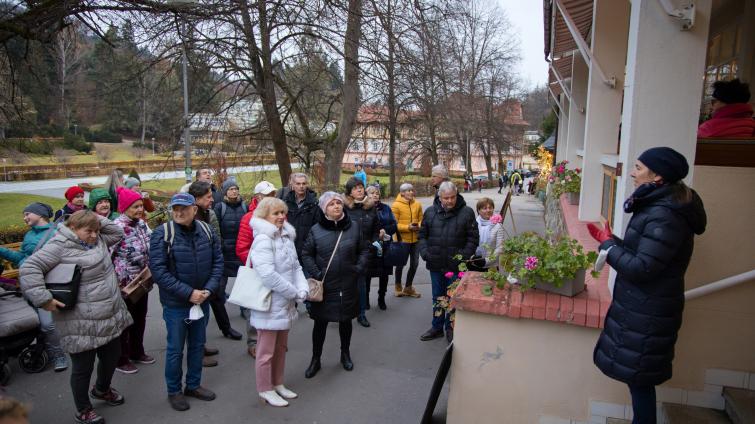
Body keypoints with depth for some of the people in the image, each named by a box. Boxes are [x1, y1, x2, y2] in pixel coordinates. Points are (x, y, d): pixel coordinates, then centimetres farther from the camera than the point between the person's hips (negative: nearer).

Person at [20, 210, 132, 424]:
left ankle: (102, 389, 50)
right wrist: (44, 299, -23)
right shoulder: (59, 246, -15)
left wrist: (98, 220, 4)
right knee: (83, 367, 8)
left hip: (111, 317, 8)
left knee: (112, 356, 22)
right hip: (81, 324, -8)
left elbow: (117, 233, 17)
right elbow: (29, 268, -19)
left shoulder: (98, 240, 8)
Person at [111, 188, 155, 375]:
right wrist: (121, 281, -19)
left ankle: (137, 352, 35)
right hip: (125, 284, -7)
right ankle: (121, 359, 22)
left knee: (140, 317, 18)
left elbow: (151, 246, 14)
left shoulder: (142, 223, 4)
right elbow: (108, 255, -21)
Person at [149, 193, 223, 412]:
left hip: (202, 300, 4)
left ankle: (193, 385, 37)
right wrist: (188, 293, -20)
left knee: (198, 344, 18)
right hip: (175, 303, -4)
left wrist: (208, 289, -13)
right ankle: (174, 391, 30)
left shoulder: (206, 230, -4)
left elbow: (218, 261, 1)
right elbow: (158, 270, -18)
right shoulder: (162, 233, -15)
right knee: (176, 348, 10)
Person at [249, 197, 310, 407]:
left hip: (285, 303, 8)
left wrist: (303, 289, -9)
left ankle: (277, 384, 35)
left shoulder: (287, 236, 8)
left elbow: (296, 266, 9)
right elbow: (268, 275, -26)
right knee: (266, 351, 6)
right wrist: (294, 292, -17)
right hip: (269, 304, -8)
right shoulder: (263, 240, -19)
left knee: (281, 347, 20)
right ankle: (265, 390, 22)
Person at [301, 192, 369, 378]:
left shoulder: (354, 227, -2)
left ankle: (345, 354, 38)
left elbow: (364, 251, 7)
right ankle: (315, 360, 25)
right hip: (324, 286, -1)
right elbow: (306, 254, 0)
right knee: (320, 323, 8)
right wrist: (315, 273, -11)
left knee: (346, 320, 16)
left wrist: (359, 268, -6)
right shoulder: (316, 230, -6)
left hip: (347, 285, 2)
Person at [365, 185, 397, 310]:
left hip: (384, 246, 4)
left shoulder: (386, 208, 11)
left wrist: (384, 230, -12)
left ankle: (381, 299, 26)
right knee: (367, 274, 3)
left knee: (384, 274, 10)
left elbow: (394, 225, 6)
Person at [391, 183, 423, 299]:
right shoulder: (396, 205, -11)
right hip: (402, 240, -5)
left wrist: (418, 226, -11)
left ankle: (408, 288, 31)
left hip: (415, 239, 5)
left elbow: (421, 220, 10)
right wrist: (408, 227, -21)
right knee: (400, 264, 9)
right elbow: (394, 225, -12)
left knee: (414, 264, 12)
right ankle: (398, 287, 31)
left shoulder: (417, 204, 4)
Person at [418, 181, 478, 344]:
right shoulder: (430, 212, 3)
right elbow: (422, 235, 11)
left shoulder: (466, 212, -7)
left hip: (455, 266, -3)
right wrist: (424, 252, -4)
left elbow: (473, 238, -4)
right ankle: (437, 327, 31)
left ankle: (450, 328, 26)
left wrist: (463, 256, -14)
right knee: (437, 297, 17)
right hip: (435, 264, 3)